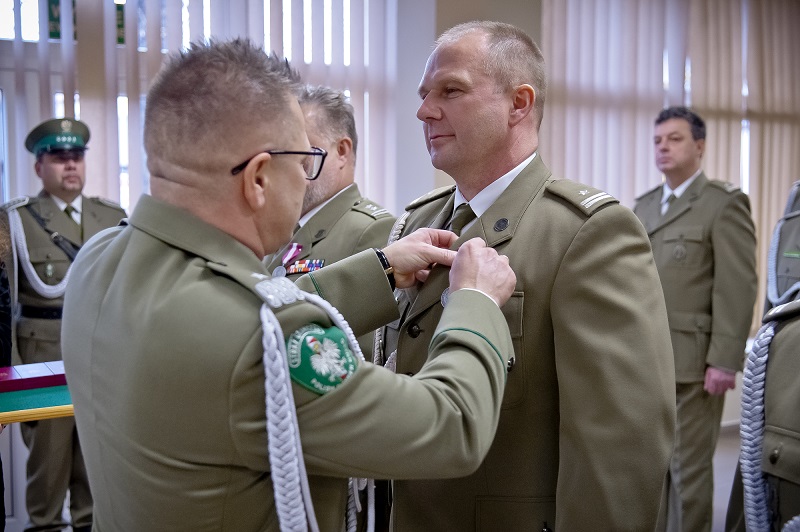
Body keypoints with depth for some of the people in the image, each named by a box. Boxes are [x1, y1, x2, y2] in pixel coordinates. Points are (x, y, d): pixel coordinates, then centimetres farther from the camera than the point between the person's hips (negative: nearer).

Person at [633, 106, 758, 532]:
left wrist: (724, 361, -16)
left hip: (691, 362, -6)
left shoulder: (724, 204, -4)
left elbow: (737, 288, -11)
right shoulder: (642, 207, 16)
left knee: (689, 471, 3)